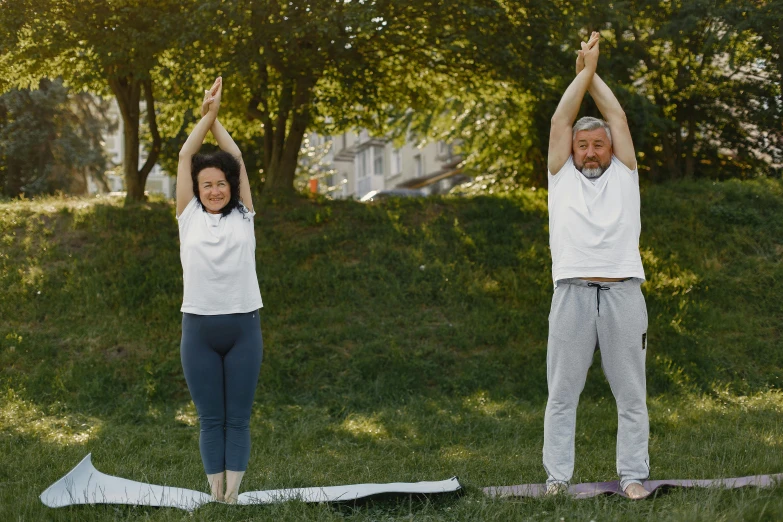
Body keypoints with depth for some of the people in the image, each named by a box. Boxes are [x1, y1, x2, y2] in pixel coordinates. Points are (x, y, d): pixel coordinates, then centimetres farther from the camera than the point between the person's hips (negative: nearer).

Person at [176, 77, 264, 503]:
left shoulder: (243, 216, 7)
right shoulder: (189, 216, 7)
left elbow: (237, 159, 7)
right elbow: (184, 157, 5)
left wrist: (215, 117, 11)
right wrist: (206, 114, 7)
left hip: (243, 326, 0)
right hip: (199, 327, 0)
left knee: (238, 418, 2)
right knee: (210, 418, 5)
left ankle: (233, 496, 3)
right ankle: (214, 496, 8)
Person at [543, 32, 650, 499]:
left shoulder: (623, 174, 16)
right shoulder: (562, 175, 17)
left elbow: (618, 117, 13)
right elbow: (561, 119, 11)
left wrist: (594, 73, 19)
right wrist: (584, 70, 14)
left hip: (623, 290, 0)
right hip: (572, 291, 0)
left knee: (631, 392, 3)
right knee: (562, 391, 2)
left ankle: (634, 476, 8)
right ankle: (558, 477, 6)